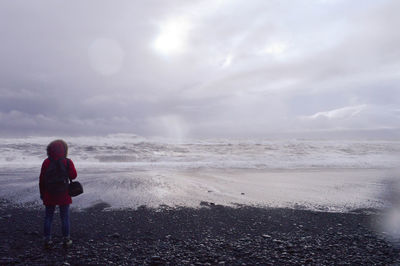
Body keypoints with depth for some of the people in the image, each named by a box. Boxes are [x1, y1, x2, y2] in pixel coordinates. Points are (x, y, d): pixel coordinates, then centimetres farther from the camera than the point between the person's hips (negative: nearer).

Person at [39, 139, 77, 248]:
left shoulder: (46, 162, -4)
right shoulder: (68, 162, -10)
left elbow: (41, 179, 0)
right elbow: (73, 176, -4)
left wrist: (42, 193, 10)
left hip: (49, 195, 1)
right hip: (64, 195, -1)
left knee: (48, 217, 12)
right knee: (65, 217, 8)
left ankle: (47, 239, 15)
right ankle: (66, 239, 13)